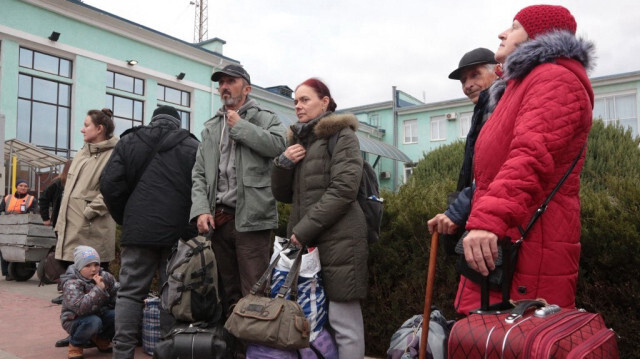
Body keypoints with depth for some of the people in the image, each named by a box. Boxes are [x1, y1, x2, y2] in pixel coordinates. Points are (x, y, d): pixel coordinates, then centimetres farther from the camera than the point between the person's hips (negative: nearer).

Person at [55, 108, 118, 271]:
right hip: (70, 228, 8)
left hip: (93, 230, -8)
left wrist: (88, 212, -17)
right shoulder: (82, 153, 17)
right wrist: (61, 222, 17)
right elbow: (69, 189, 21)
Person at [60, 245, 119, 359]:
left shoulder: (105, 277, -5)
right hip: (75, 320, -5)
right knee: (93, 322, -37)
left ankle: (101, 338, 10)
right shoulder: (71, 284, -23)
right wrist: (99, 288, -43)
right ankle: (75, 345, -5)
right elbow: (80, 307, -39)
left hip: (101, 314, 6)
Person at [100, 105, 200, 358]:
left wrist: (125, 219, 14)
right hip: (179, 232, -1)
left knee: (130, 293, 8)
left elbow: (110, 185, 3)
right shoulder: (192, 146, 4)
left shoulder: (128, 141, 9)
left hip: (138, 230, 1)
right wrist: (191, 224, 8)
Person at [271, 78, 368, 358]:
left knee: (344, 321, -4)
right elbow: (283, 195, 17)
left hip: (337, 238, -7)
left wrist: (304, 229, -15)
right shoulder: (297, 139, 18)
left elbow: (343, 190, -14)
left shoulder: (341, 134, -2)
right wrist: (283, 163, -2)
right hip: (303, 239, 7)